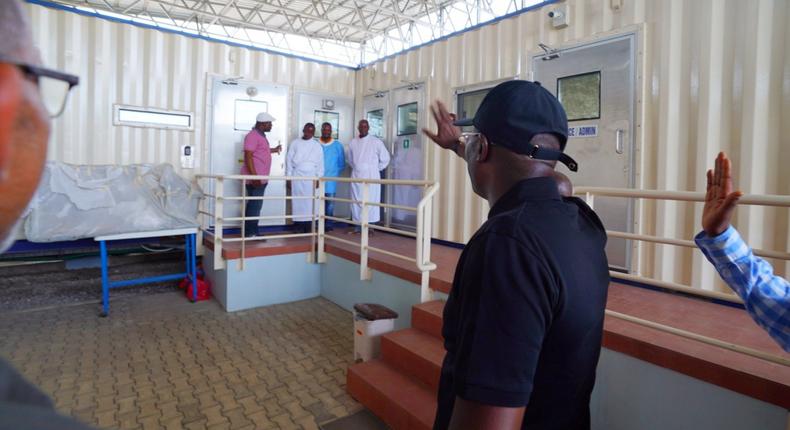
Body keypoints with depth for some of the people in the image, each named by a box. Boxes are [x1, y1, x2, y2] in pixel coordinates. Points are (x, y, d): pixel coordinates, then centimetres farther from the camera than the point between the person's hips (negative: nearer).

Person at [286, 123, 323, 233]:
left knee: (309, 201, -5)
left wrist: (318, 178, 1)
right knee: (297, 200, -2)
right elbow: (289, 160, 7)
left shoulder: (317, 145, 9)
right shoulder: (295, 143, 9)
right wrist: (288, 176, 1)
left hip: (310, 176, 0)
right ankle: (298, 227, 1)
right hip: (297, 175, 1)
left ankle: (308, 227, -2)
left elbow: (320, 163, 8)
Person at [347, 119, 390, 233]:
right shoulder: (352, 143, 7)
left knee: (371, 201, -4)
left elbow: (385, 159, 4)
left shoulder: (376, 142, -3)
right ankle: (358, 225, 12)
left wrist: (376, 169, 7)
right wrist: (357, 168, 15)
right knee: (356, 201, 4)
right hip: (356, 176, 3)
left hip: (371, 176, -3)